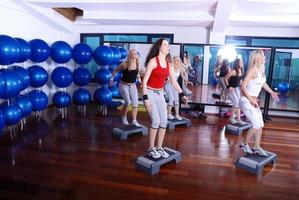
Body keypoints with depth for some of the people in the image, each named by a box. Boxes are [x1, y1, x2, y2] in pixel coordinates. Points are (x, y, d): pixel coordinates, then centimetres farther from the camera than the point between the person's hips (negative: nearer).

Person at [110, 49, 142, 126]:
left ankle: (134, 121, 5)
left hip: (133, 85, 5)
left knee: (135, 103, -4)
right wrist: (111, 79, 0)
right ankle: (124, 117, 13)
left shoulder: (137, 65, -2)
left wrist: (139, 81, 4)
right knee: (127, 101, -14)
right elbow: (115, 71, -1)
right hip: (124, 85, -4)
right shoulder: (124, 64, -15)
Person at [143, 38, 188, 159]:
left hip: (160, 94, 7)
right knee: (156, 121, -14)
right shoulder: (153, 61, -15)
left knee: (164, 122, 3)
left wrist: (182, 94, 11)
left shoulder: (168, 63, 5)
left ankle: (159, 148, 18)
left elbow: (173, 81, 13)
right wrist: (145, 99, -23)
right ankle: (151, 149, 4)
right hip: (150, 93, -7)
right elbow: (144, 81, -17)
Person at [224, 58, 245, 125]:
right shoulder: (233, 71, -21)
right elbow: (225, 78, -21)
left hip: (237, 88, 8)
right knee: (236, 103, -9)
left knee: (239, 103, 7)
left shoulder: (241, 71, 2)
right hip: (231, 89, -8)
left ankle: (238, 119, 14)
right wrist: (228, 87, -19)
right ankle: (231, 118, 7)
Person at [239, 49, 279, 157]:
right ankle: (244, 144, 12)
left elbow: (263, 83, 25)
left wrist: (271, 92, 33)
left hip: (253, 101, 9)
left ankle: (257, 148, 22)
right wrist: (251, 99, -22)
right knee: (256, 125, -8)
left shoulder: (261, 70, 7)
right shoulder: (252, 70, -19)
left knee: (260, 125, 10)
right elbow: (243, 86, -23)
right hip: (246, 101, -9)